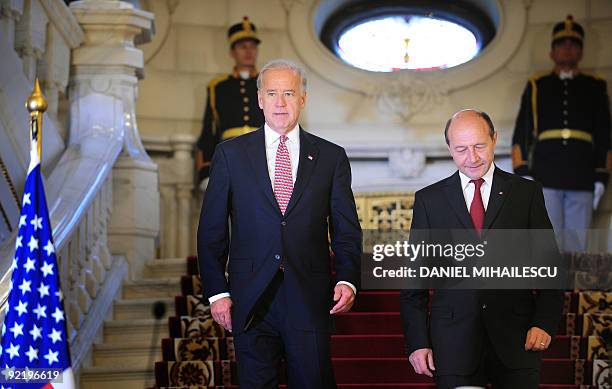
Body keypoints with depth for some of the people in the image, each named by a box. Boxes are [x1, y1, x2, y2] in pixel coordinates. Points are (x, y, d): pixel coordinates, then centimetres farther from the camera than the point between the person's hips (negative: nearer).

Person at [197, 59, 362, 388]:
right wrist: (216, 291, -3)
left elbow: (346, 230, 7)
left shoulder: (331, 157, 7)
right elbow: (211, 231, 5)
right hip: (250, 300, 0)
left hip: (310, 299, 0)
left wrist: (348, 280, -9)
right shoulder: (230, 154, 5)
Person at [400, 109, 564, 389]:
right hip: (453, 341, 0)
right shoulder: (429, 199, 7)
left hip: (516, 336, 0)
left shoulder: (527, 193, 6)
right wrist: (417, 342, -1)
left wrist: (545, 323, -7)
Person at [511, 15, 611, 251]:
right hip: (545, 178, -1)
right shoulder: (536, 86, 12)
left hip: (582, 180, 1)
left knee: (576, 246, 1)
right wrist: (521, 173, -2)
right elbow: (521, 134, 9)